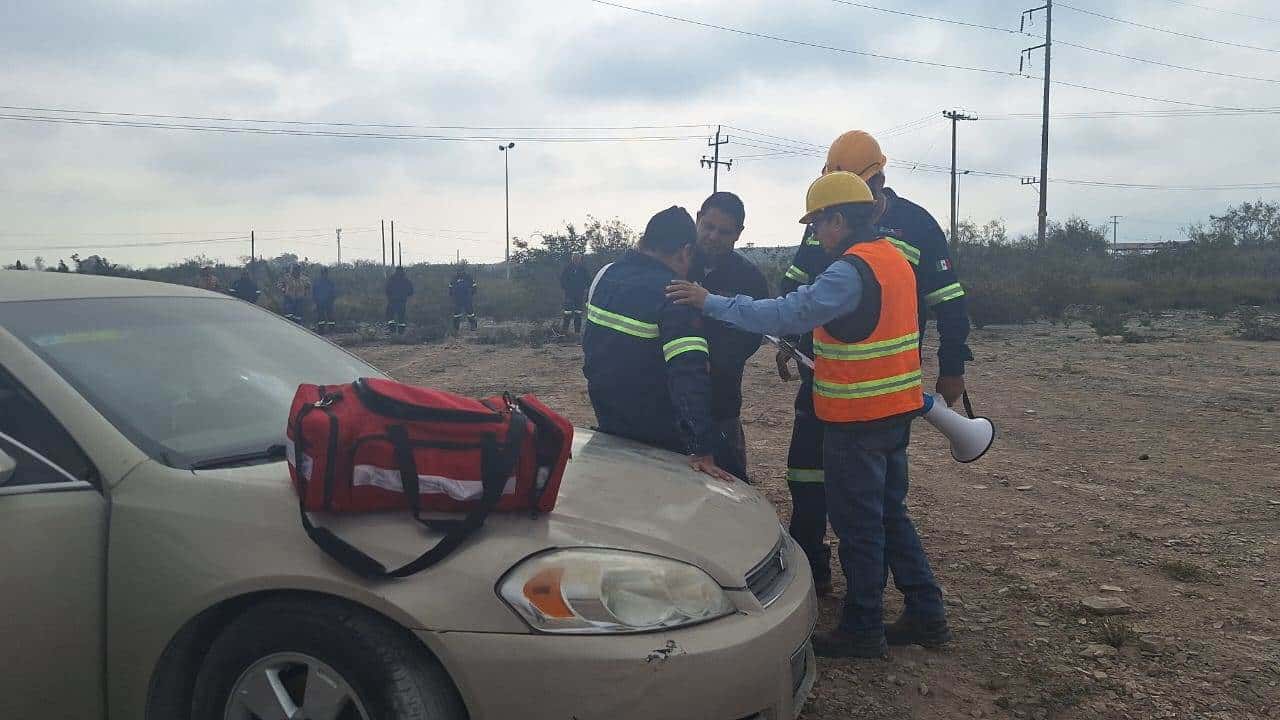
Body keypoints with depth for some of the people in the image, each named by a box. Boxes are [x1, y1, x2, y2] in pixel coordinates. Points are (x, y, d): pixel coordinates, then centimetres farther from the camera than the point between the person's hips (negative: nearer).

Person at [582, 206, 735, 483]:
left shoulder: (605, 274, -3)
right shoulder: (675, 298, -26)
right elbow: (689, 375, -35)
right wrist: (702, 450, -37)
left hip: (606, 418, 6)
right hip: (656, 435, -6)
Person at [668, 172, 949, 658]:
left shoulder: (851, 270, -20)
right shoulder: (894, 258, 11)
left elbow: (788, 314, -28)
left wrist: (710, 302, -24)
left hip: (857, 418, -9)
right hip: (896, 410, 9)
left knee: (858, 526, 2)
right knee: (891, 514, 19)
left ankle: (862, 630, 14)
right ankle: (926, 614, 25)